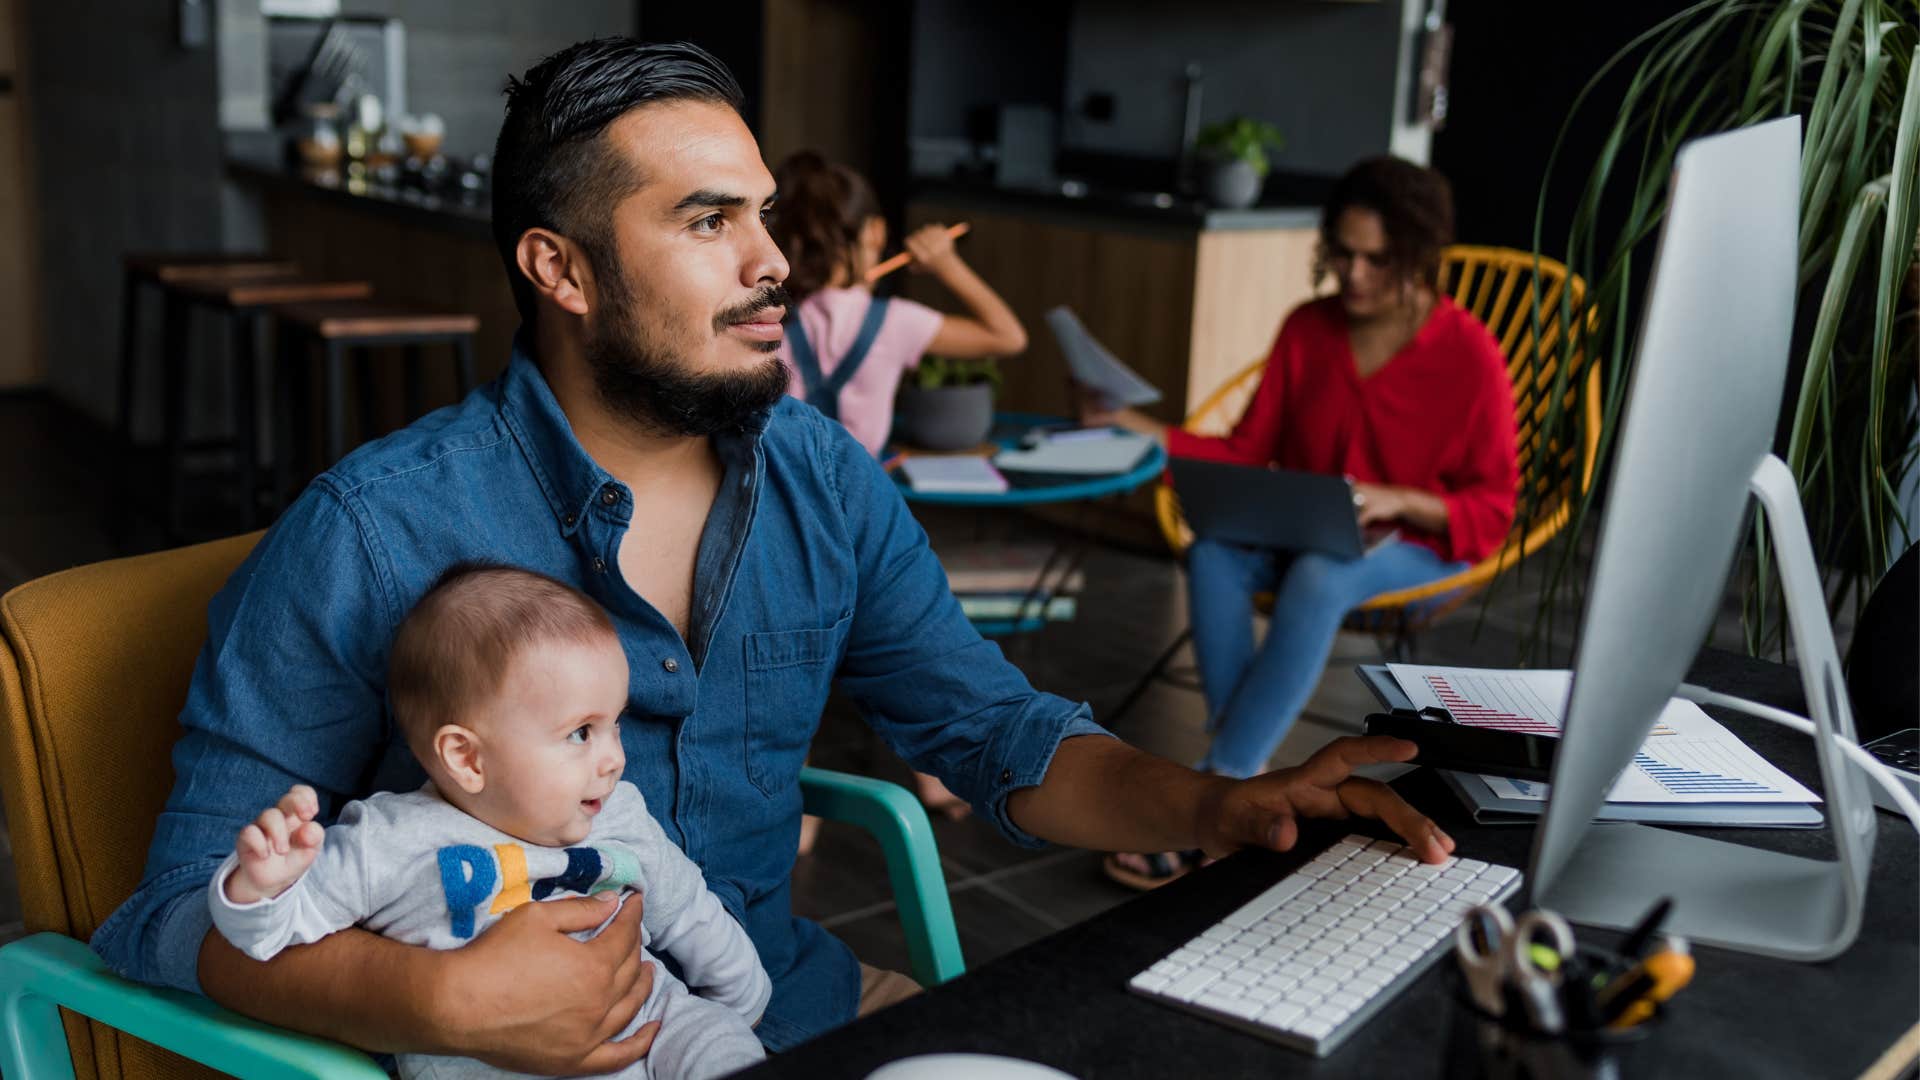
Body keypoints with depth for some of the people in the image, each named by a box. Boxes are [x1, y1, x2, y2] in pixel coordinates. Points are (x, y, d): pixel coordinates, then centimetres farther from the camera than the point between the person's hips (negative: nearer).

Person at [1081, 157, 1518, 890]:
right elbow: (1247, 453, 4)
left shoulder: (1468, 355, -11)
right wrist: (1141, 429, -10)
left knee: (1318, 577, -38)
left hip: (1420, 545, -4)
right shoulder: (1308, 329, 3)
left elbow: (1492, 508, -8)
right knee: (1213, 554, -29)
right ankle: (1245, 778, -29)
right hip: (1302, 529, 5)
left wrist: (1398, 500, -26)